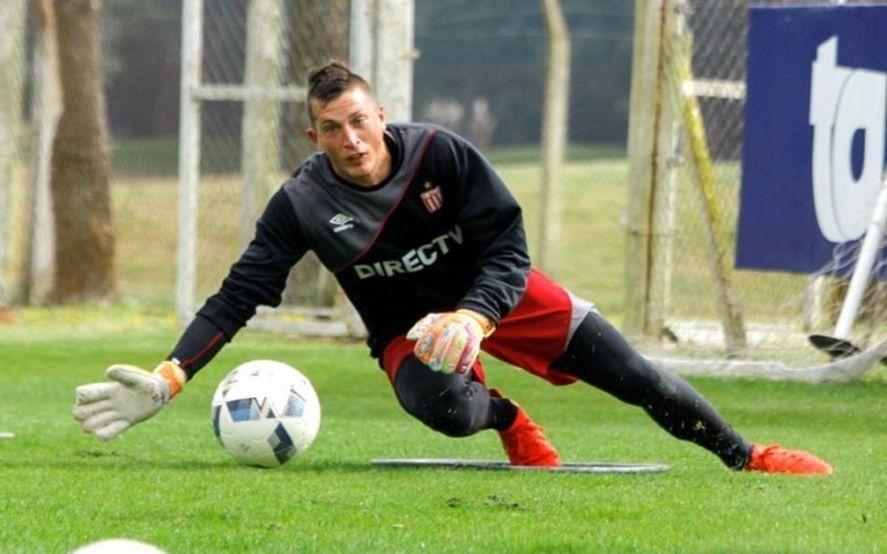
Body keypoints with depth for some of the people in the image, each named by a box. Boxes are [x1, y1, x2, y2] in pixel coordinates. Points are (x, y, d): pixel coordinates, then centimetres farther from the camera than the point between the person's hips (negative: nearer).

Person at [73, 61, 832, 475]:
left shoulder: (442, 155, -22)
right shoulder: (303, 205, -21)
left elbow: (508, 248, -20)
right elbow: (238, 296, -21)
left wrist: (470, 317, -41)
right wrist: (168, 379, -34)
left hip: (494, 291, 1)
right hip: (406, 328, -1)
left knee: (633, 375, -5)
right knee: (446, 408, -35)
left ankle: (745, 457, 15)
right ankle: (508, 420, 1)